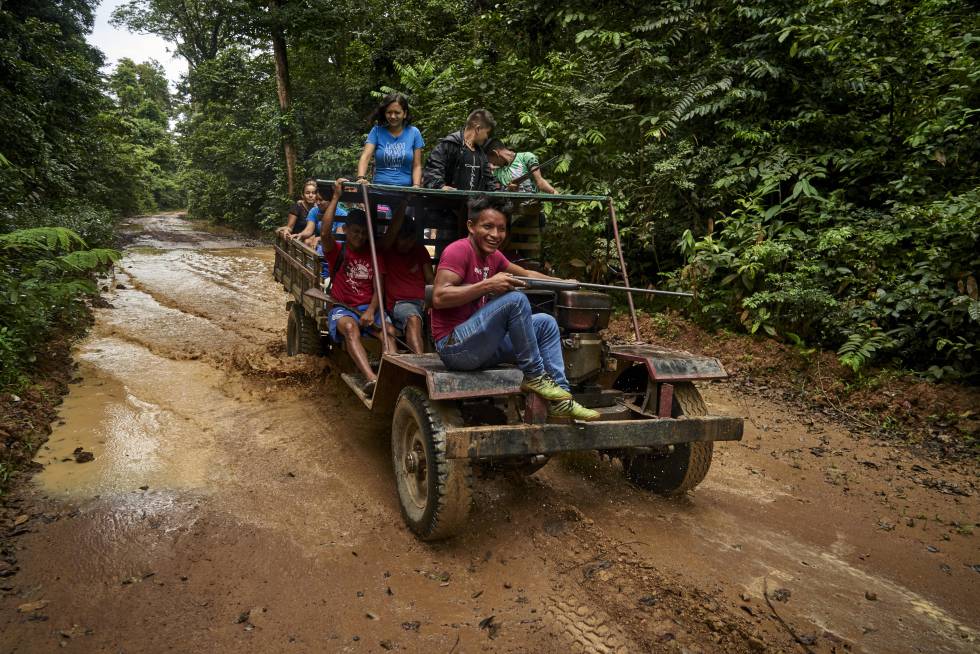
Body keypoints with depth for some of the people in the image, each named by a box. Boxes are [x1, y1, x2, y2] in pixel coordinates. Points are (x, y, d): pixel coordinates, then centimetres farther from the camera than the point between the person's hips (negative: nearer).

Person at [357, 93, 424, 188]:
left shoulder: (414, 133, 9)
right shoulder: (376, 131, 7)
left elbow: (416, 166, 9)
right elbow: (365, 156, -4)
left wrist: (416, 187, -8)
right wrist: (361, 178, -22)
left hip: (405, 188, 0)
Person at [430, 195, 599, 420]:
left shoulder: (493, 256, 13)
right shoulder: (459, 250, -13)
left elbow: (526, 274, 27)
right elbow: (439, 297, -23)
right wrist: (487, 285, -26)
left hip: (481, 346, 10)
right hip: (454, 346, -10)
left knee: (546, 323, 9)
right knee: (515, 299, -24)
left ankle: (560, 400, 0)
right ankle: (535, 376, -13)